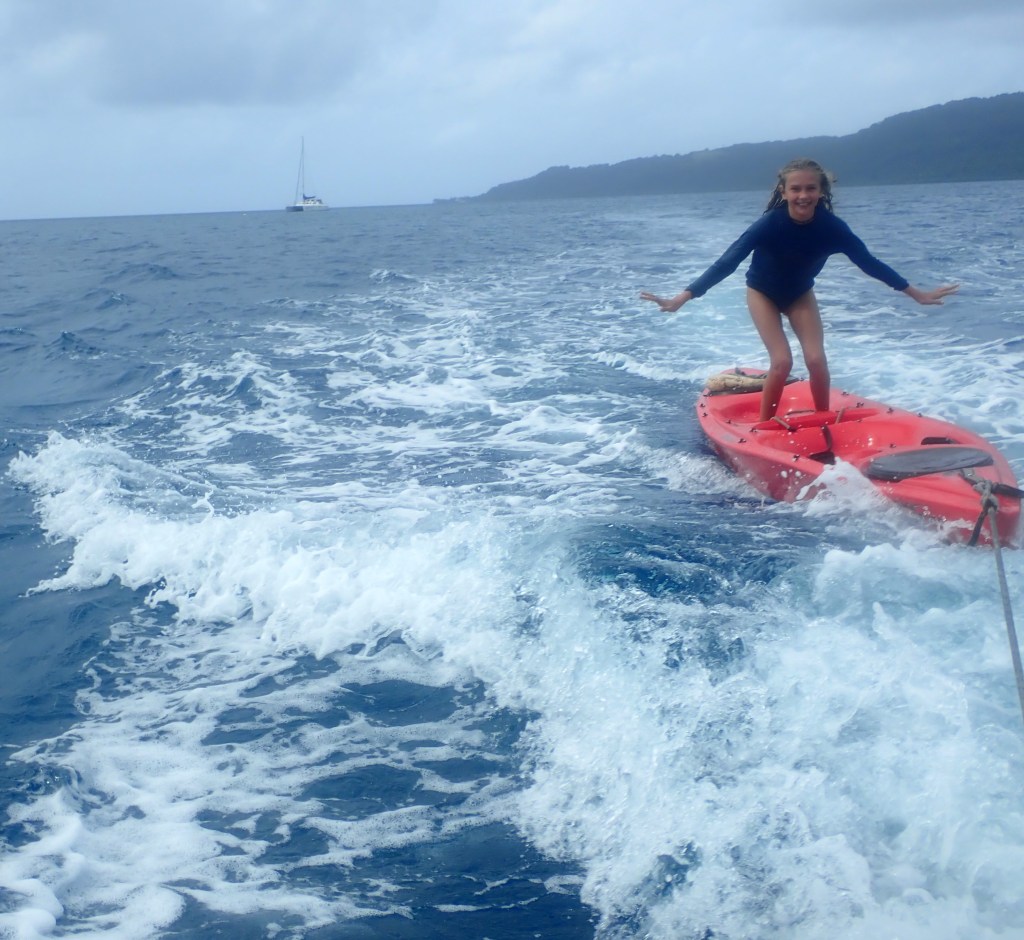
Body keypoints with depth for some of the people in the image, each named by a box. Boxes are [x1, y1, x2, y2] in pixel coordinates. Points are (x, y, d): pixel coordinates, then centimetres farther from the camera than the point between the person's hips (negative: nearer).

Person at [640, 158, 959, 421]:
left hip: (800, 294, 3)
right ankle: (763, 425, 5)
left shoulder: (831, 226, -24)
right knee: (782, 361, -16)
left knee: (816, 359, -10)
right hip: (763, 294, -3)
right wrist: (682, 298, -40)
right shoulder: (770, 224, -33)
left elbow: (869, 262, -13)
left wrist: (917, 294, -7)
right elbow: (728, 262, -34)